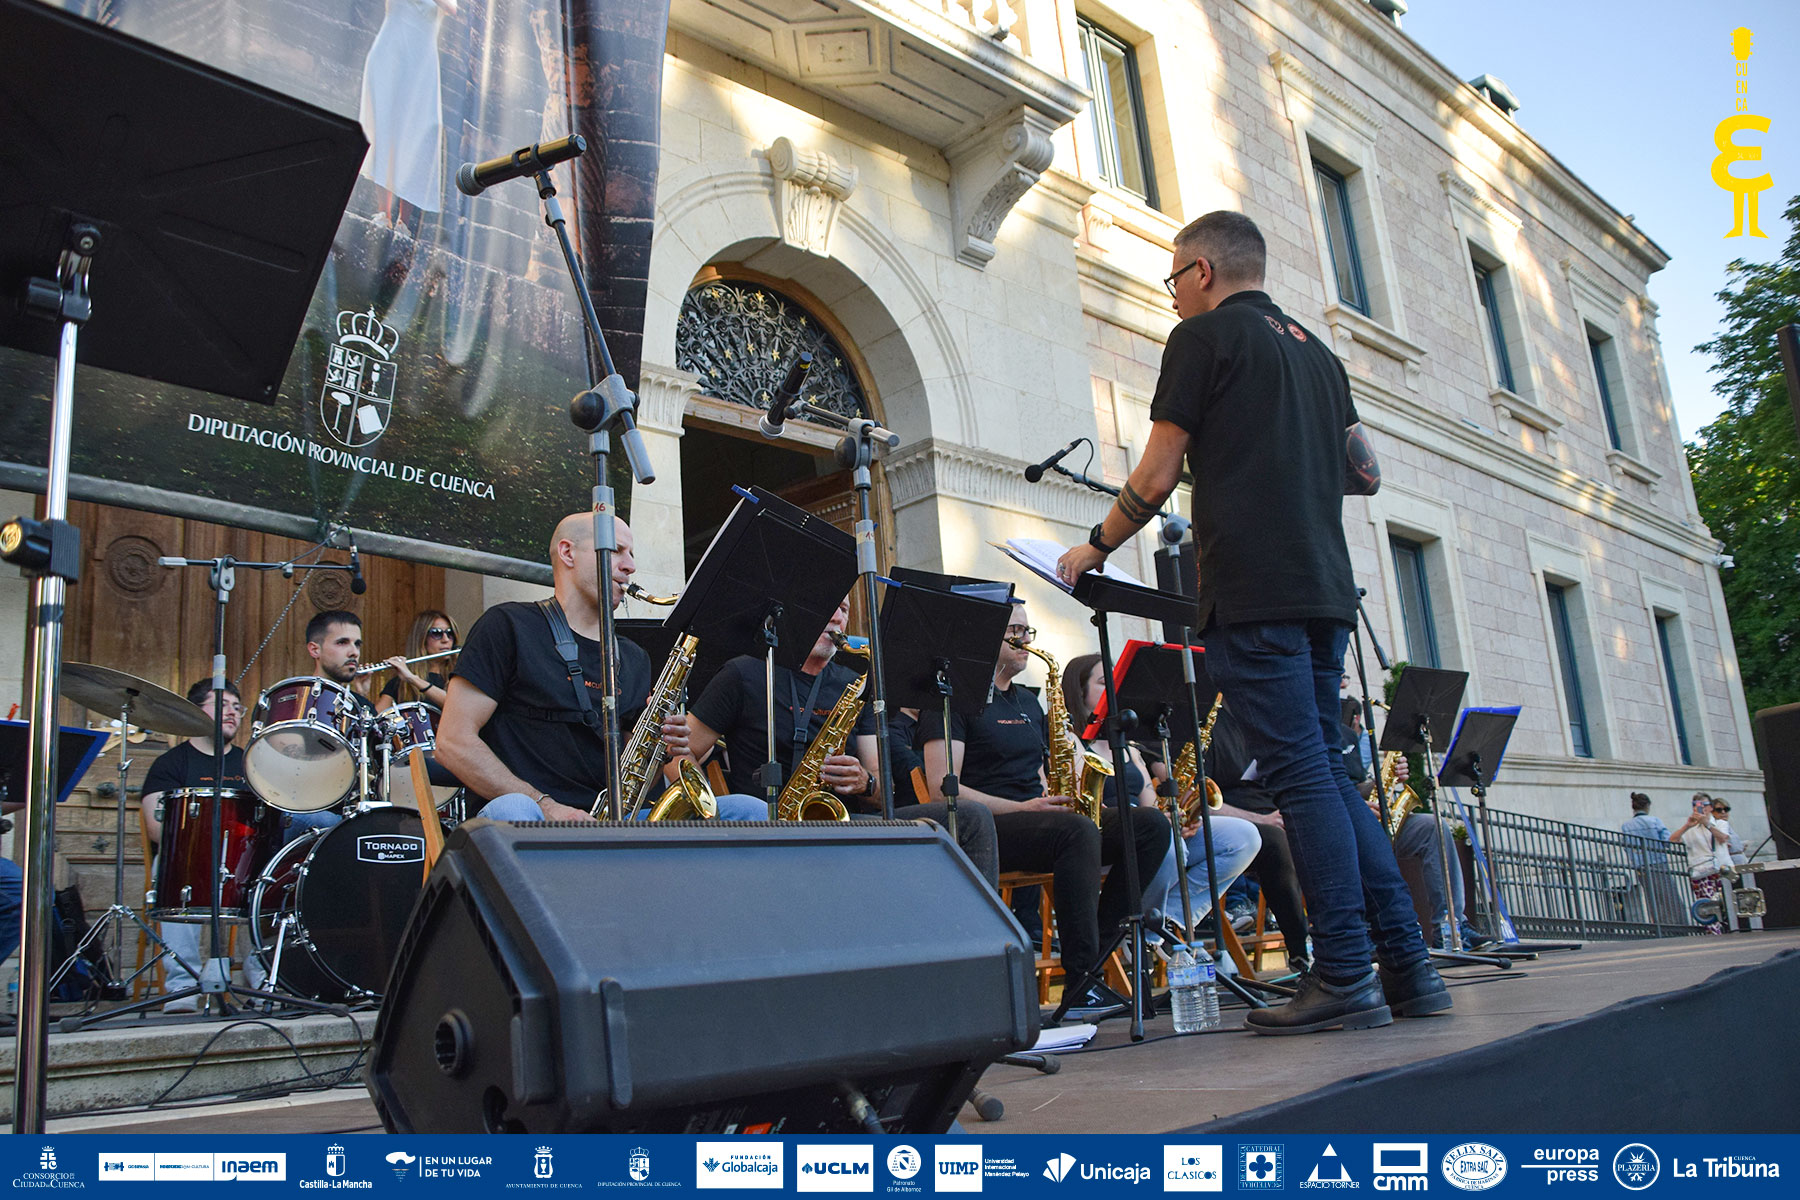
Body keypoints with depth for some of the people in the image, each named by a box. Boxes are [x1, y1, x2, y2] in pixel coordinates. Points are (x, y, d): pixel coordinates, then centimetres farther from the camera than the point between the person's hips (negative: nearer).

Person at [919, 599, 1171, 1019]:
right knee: (1078, 831, -37)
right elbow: (943, 789, -12)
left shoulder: (1028, 703, 24)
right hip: (987, 828, -8)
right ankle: (1080, 984, -33)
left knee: (1152, 825, -10)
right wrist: (1021, 809, -17)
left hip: (1036, 821, 8)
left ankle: (1101, 938, -13)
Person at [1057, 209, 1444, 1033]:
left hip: (1254, 595, -8)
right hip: (1325, 590, 8)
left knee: (1303, 777, -8)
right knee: (1325, 774, 11)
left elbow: (1156, 479, -4)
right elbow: (1366, 475, 23)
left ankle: (1345, 978, -6)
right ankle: (1407, 966, 11)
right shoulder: (1314, 349, 22)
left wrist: (1094, 549, 9)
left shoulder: (1204, 336, 0)